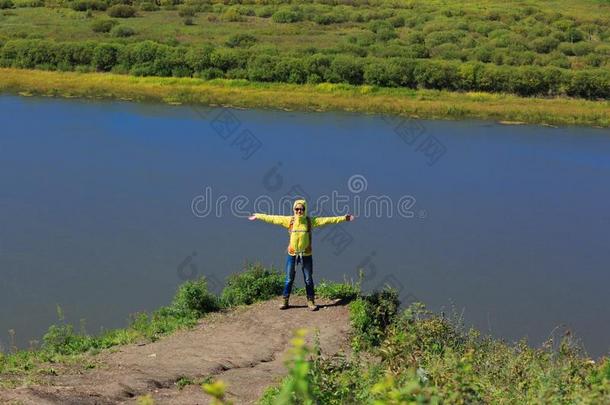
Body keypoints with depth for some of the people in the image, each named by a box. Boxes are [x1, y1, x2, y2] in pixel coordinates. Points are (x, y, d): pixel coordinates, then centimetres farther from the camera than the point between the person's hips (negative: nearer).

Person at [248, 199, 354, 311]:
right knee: (289, 279, 9)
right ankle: (285, 301, 19)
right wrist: (258, 216, 3)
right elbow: (273, 218, 1)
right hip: (292, 254, 0)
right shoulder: (289, 220, -3)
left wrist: (343, 218, -10)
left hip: (306, 255, 0)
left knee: (308, 279, 7)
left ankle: (311, 301, 18)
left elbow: (326, 220, -6)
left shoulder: (310, 221, -4)